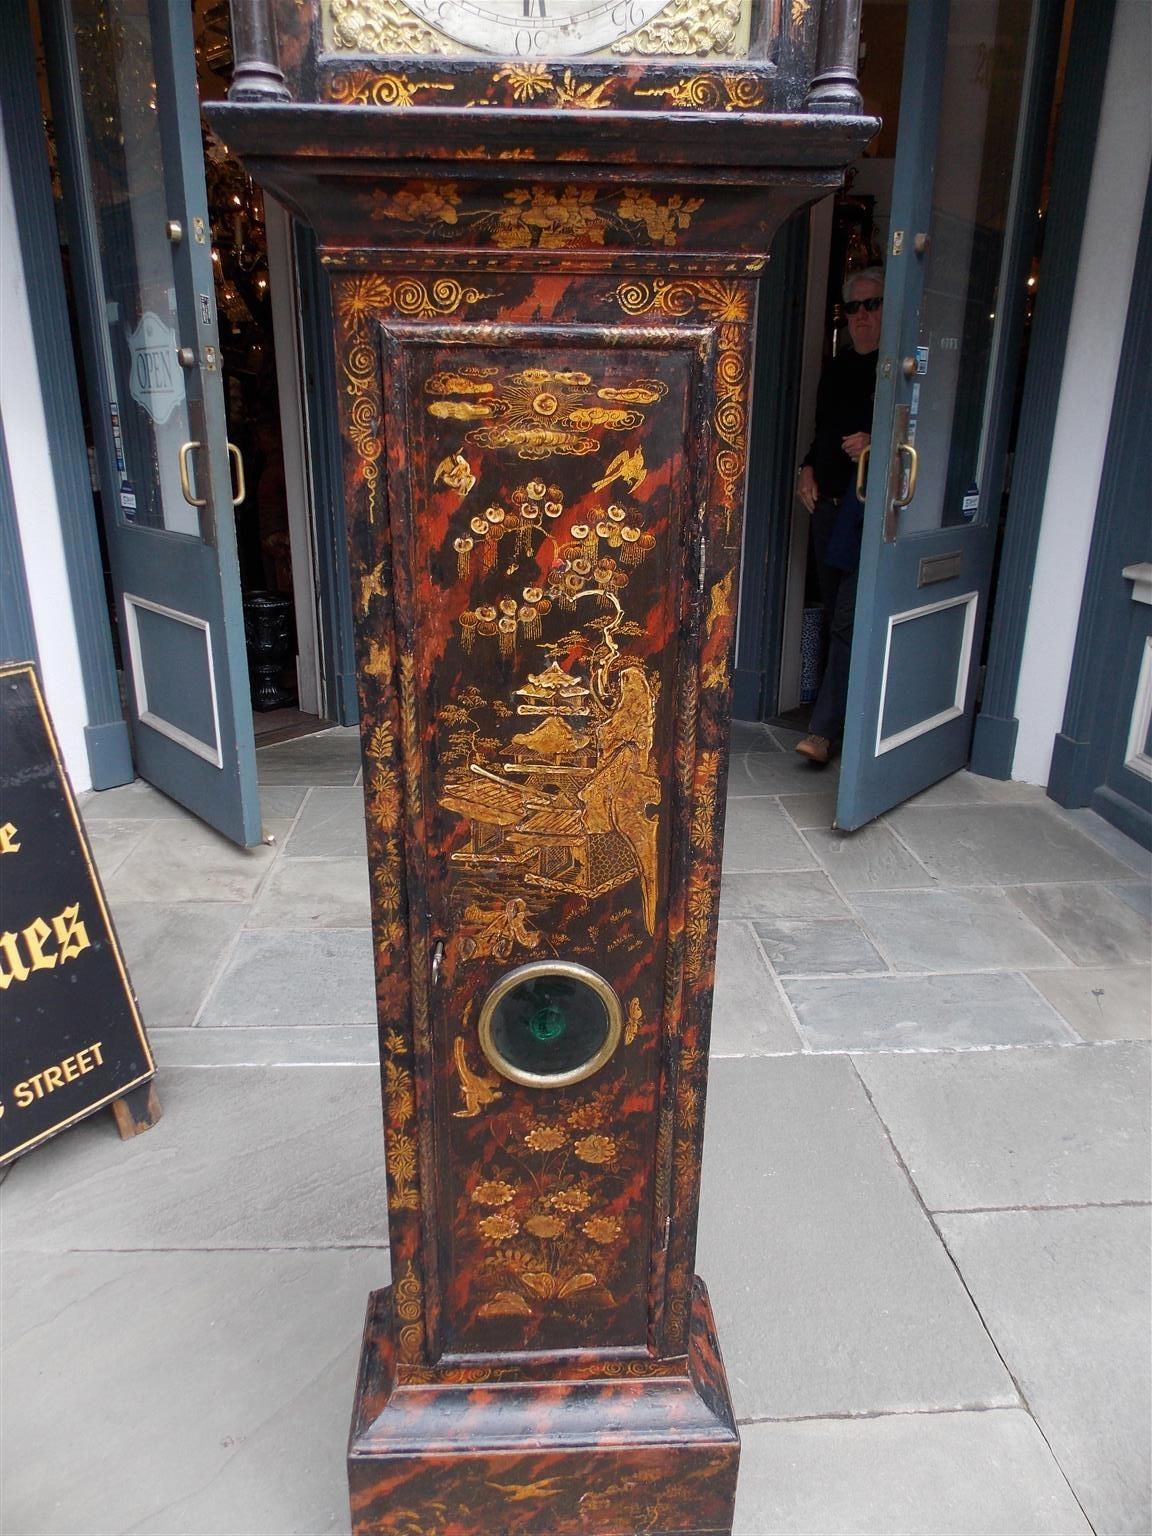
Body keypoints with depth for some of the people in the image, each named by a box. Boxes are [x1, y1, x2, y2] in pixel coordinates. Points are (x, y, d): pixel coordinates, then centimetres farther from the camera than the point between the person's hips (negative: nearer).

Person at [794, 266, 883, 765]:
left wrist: (875, 446, -21)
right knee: (834, 615, 12)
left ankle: (825, 729, -11)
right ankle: (841, 717, 24)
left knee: (849, 620, -12)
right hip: (828, 503, 8)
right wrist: (808, 469, 9)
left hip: (872, 507, -8)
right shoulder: (836, 368, 16)